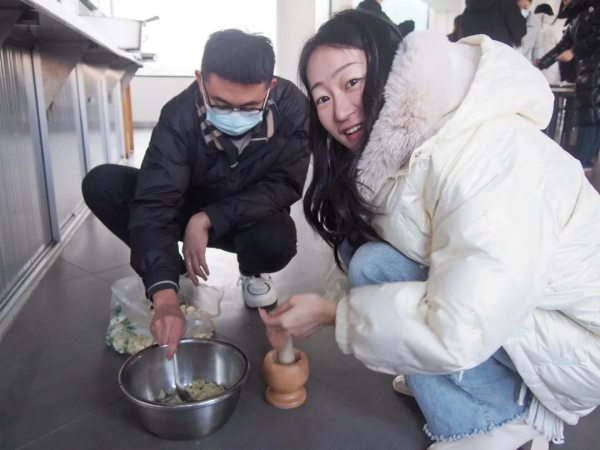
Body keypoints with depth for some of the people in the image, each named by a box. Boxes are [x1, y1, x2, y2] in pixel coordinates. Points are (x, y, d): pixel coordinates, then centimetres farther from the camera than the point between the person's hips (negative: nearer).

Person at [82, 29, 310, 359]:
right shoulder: (179, 117, -29)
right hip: (192, 208, 1)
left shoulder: (292, 107, -27)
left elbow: (285, 185, -23)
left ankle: (252, 271, 5)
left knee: (276, 241, -36)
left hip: (253, 217, 0)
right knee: (101, 184, -19)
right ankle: (172, 270, 3)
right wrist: (164, 295, -48)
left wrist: (208, 219, -32)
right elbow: (153, 205, -34)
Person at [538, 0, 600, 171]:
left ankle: (581, 163, -12)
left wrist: (574, 52, -7)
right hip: (585, 74, 8)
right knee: (585, 114, 2)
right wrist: (539, 66, 26)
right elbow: (563, 45, 25)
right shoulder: (576, 17, 23)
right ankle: (585, 162, 2)